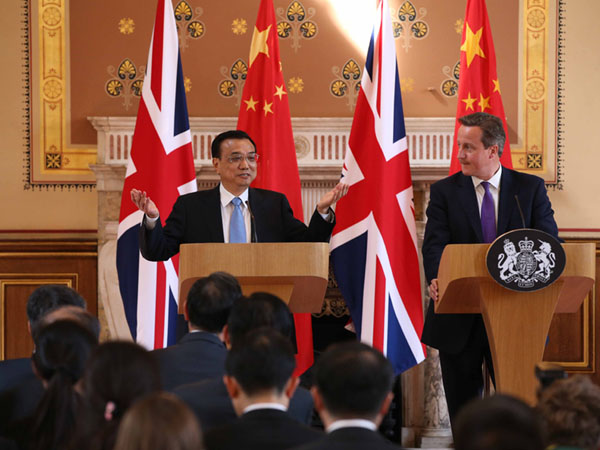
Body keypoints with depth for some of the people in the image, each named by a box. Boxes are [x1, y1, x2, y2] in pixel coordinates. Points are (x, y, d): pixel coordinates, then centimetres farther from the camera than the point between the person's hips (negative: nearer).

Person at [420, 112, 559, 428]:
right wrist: (436, 280, -30)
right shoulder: (444, 192, 4)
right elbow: (435, 244, -9)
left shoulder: (530, 188, 4)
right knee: (462, 409, 8)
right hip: (459, 318, 0)